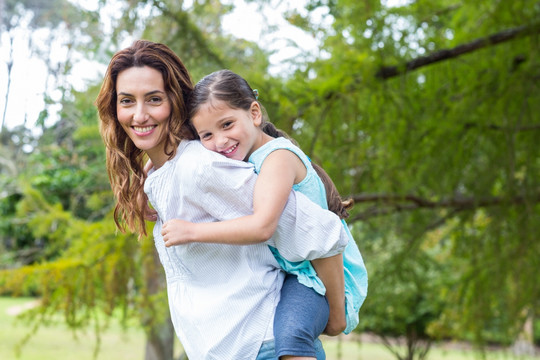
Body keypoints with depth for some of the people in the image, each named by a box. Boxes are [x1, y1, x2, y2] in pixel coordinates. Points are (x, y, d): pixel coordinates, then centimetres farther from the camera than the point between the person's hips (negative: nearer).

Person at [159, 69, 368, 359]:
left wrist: (191, 231, -33)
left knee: (290, 331, -36)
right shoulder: (245, 156, 6)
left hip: (324, 273, -10)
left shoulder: (278, 157, -23)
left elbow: (262, 226, -38)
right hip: (288, 272, 10)